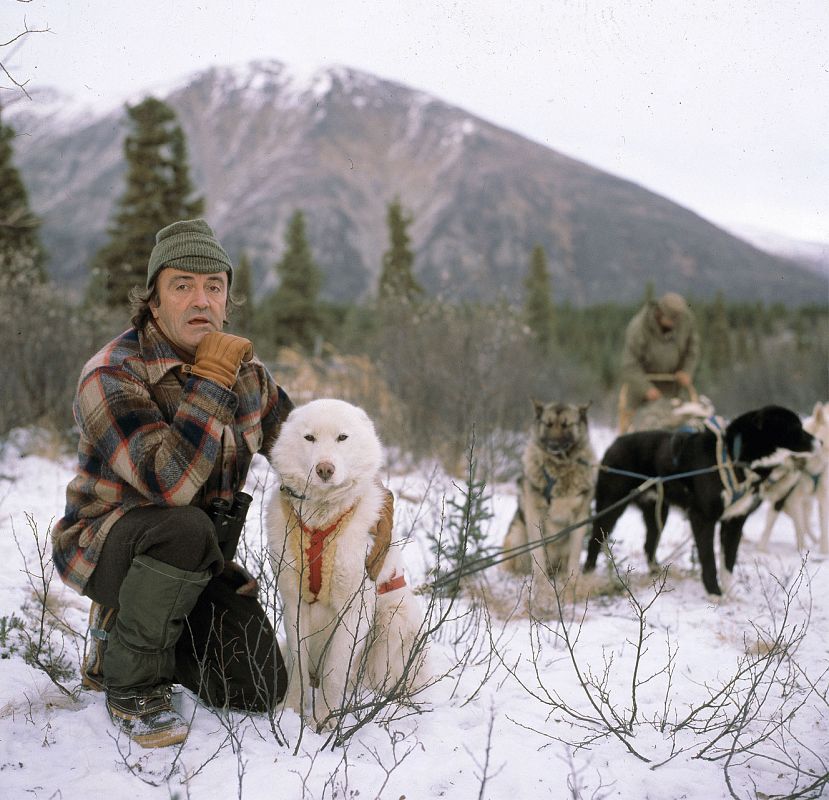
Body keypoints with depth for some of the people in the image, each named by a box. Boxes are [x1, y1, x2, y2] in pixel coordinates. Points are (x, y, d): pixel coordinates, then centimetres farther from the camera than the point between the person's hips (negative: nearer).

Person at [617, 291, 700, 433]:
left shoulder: (687, 318, -19)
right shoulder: (638, 329, -31)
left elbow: (692, 344, 0)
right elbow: (630, 365, -25)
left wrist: (687, 371, -12)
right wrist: (646, 389, -33)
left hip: (672, 378, 3)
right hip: (642, 377, -3)